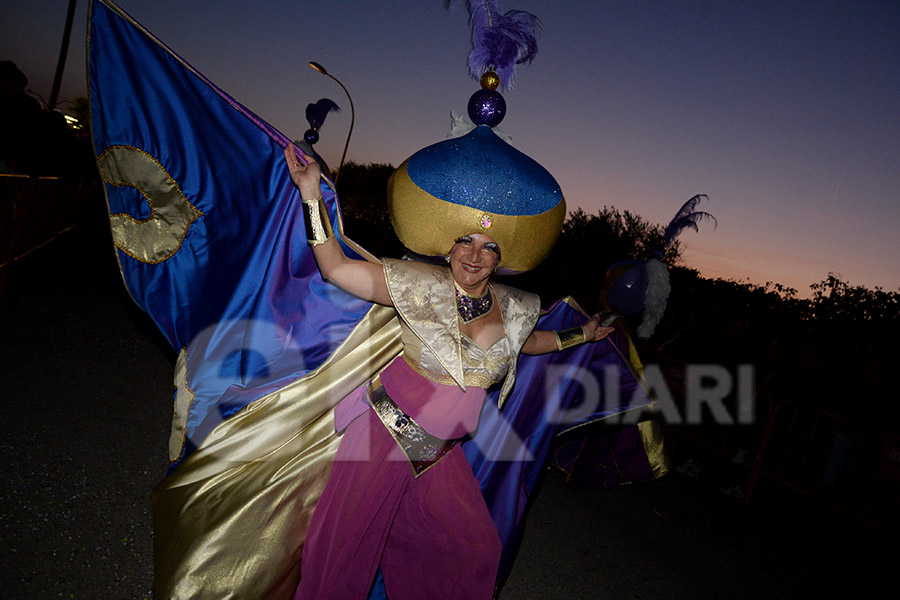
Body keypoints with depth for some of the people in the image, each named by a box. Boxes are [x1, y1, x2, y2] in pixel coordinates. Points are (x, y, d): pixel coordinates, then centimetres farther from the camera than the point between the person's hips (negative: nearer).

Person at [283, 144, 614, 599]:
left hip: (440, 450, 5)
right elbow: (335, 269, -19)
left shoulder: (513, 308, -1)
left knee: (476, 551, 17)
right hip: (386, 432, -5)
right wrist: (312, 195, -26)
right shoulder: (424, 286, -16)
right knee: (346, 549, 3)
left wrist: (580, 336, 25)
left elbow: (524, 341, 24)